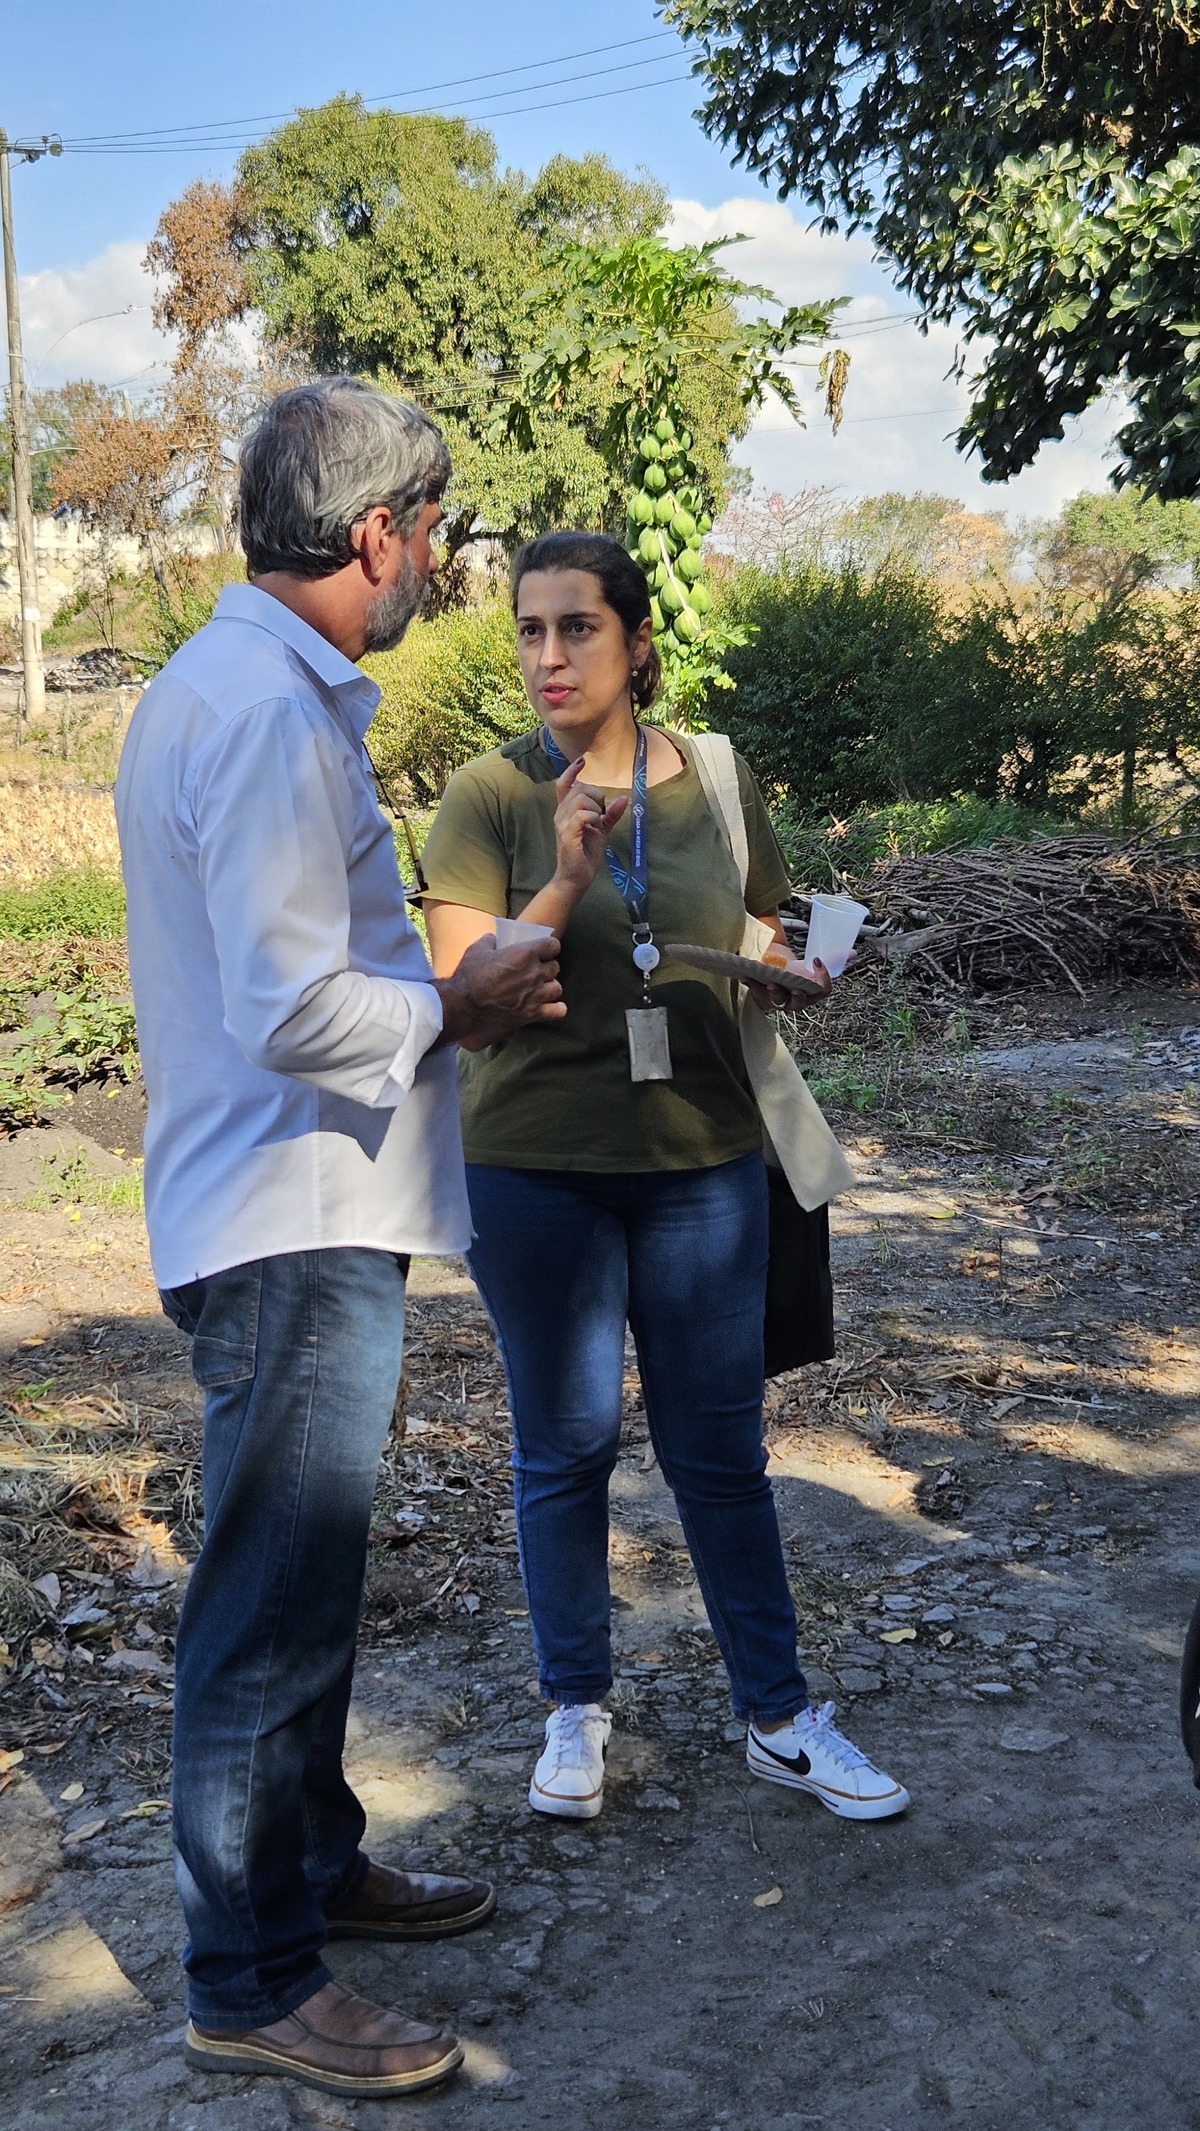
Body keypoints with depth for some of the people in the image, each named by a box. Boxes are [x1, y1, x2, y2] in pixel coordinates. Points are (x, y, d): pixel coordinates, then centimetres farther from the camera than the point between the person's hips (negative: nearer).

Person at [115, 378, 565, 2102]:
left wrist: (440, 982, 13)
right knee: (273, 1611, 1)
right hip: (296, 1227, -11)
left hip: (304, 1216, 11)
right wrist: (457, 1009, -11)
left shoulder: (237, 686, 14)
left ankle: (316, 1866, 39)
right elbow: (294, 1009, -27)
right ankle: (251, 1985, 16)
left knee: (305, 1587, 22)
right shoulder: (269, 712, -20)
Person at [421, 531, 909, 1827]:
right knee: (566, 1447, 9)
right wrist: (566, 885, -24)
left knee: (720, 1446, 9)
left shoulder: (717, 778, 3)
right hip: (536, 1172, -2)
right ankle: (576, 1713, 27)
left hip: (705, 1161, 2)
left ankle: (778, 1717, 23)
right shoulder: (490, 797, -5)